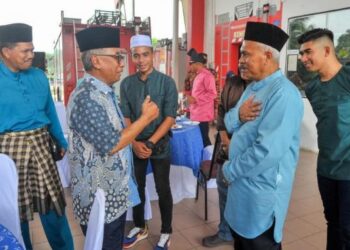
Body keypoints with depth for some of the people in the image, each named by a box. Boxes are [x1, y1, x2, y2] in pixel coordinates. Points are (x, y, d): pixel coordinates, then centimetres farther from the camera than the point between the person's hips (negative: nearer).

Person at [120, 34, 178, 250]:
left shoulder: (167, 82, -9)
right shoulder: (126, 84, -1)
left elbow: (170, 118, -12)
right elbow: (125, 117, 0)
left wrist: (150, 143, -19)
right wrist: (135, 143, -13)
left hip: (159, 144, -3)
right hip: (135, 144, 3)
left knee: (163, 189, 7)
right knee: (137, 186, 14)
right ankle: (140, 227, 36)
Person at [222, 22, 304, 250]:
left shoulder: (283, 93, -23)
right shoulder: (253, 87, 10)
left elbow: (268, 150, -31)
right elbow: (229, 124, 9)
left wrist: (230, 170, -16)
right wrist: (238, 114, -15)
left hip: (262, 191, -9)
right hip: (242, 184, 9)